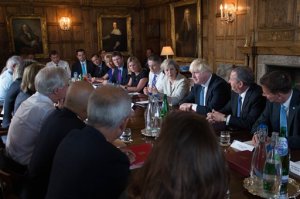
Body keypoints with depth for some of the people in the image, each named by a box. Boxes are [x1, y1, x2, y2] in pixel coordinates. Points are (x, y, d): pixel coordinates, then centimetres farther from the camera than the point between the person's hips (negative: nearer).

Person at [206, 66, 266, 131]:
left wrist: (224, 118, -20)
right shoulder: (235, 91, 1)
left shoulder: (257, 96, -19)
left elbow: (250, 123, -25)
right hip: (234, 131, 6)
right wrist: (214, 115, -7)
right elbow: (227, 109, 13)